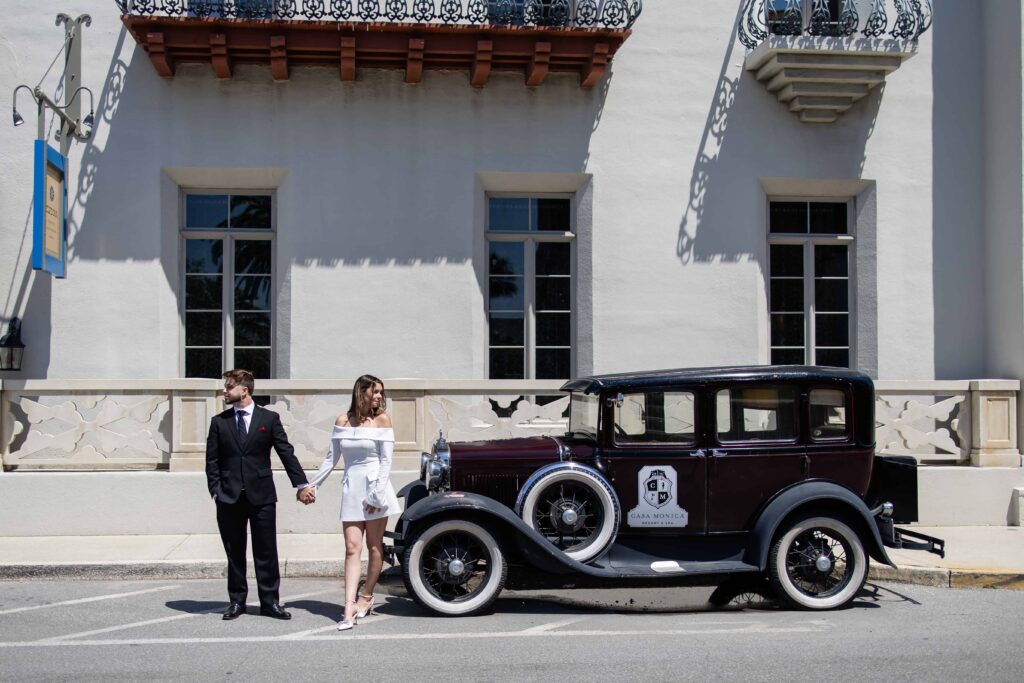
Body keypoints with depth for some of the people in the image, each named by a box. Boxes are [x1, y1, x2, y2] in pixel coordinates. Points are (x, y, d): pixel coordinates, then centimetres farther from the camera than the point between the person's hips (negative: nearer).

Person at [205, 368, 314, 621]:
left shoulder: (269, 418, 3)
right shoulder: (219, 422, 7)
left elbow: (286, 452, 3)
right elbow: (212, 460, 7)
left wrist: (302, 484, -1)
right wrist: (215, 490, -3)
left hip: (262, 496, -1)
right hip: (229, 497, 1)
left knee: (266, 552, 1)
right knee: (234, 553, 8)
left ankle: (270, 602, 9)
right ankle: (237, 601, 18)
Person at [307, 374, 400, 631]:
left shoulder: (382, 420, 0)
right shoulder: (343, 421, 6)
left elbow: (386, 459, -4)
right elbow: (331, 458, 11)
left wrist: (377, 494, -10)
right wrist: (312, 484, 8)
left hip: (375, 486, -1)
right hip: (351, 488, 2)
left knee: (374, 547, 6)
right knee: (352, 548, -4)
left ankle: (366, 597, 21)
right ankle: (349, 608, -8)